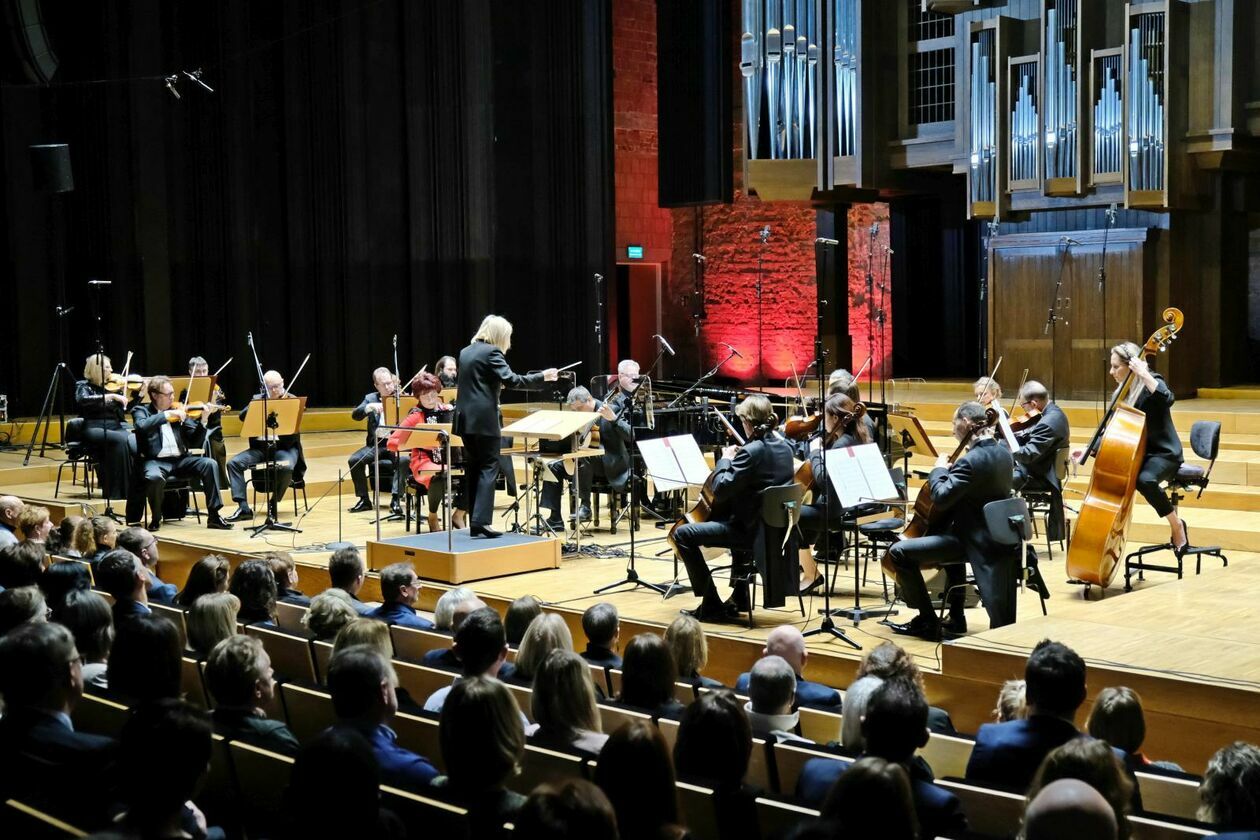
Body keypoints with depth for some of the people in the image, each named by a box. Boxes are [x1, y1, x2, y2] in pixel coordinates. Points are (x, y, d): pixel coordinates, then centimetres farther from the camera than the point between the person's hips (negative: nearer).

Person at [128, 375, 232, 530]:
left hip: (180, 460, 4)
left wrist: (202, 421, -6)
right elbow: (142, 426, -20)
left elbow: (194, 442, 10)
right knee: (155, 477, -37)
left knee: (209, 464, -19)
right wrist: (167, 414, -22)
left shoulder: (178, 411, 12)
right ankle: (156, 519, -8)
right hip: (155, 461, -4)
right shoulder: (141, 410, 5)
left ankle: (214, 516, -14)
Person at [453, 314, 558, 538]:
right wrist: (542, 377, -14)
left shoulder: (465, 352, 16)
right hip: (484, 419, -8)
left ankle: (475, 522, 12)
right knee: (488, 468, -5)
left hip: (466, 418, 8)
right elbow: (511, 380, -18)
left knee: (473, 469, 10)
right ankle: (481, 521, -14)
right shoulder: (491, 352, -9)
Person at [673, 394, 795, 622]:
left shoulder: (750, 451, -21)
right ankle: (739, 598, 43)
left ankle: (711, 603, -3)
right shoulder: (784, 447, 6)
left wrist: (725, 460, -7)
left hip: (752, 530, -10)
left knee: (683, 534, -6)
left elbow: (720, 489, -21)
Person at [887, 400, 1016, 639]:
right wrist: (951, 469, 11)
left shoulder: (971, 460, -23)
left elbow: (941, 498, -25)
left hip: (974, 542, -10)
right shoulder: (1002, 452, 6)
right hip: (996, 536, 10)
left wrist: (940, 470, -8)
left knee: (898, 552, -10)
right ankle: (956, 618, 45)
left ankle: (928, 621, -3)